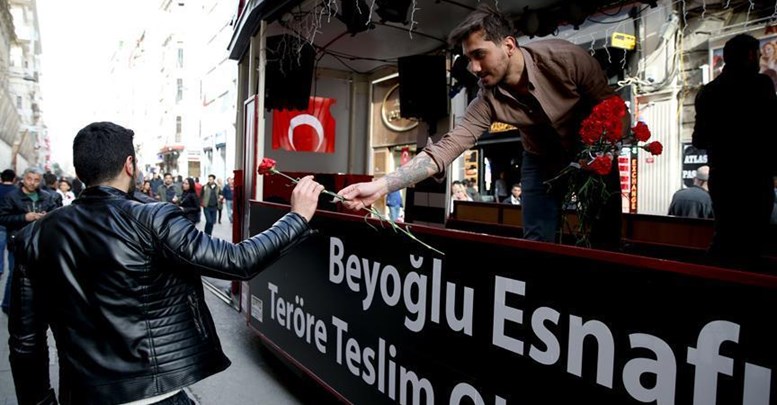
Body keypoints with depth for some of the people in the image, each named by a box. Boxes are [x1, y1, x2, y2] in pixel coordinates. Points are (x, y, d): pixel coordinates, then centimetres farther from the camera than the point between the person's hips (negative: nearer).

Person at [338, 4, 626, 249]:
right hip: (542, 161, 2)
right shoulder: (487, 101, -22)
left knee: (604, 242, -2)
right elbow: (448, 146, -30)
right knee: (536, 243, -4)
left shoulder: (566, 58, -27)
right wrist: (381, 186, -40)